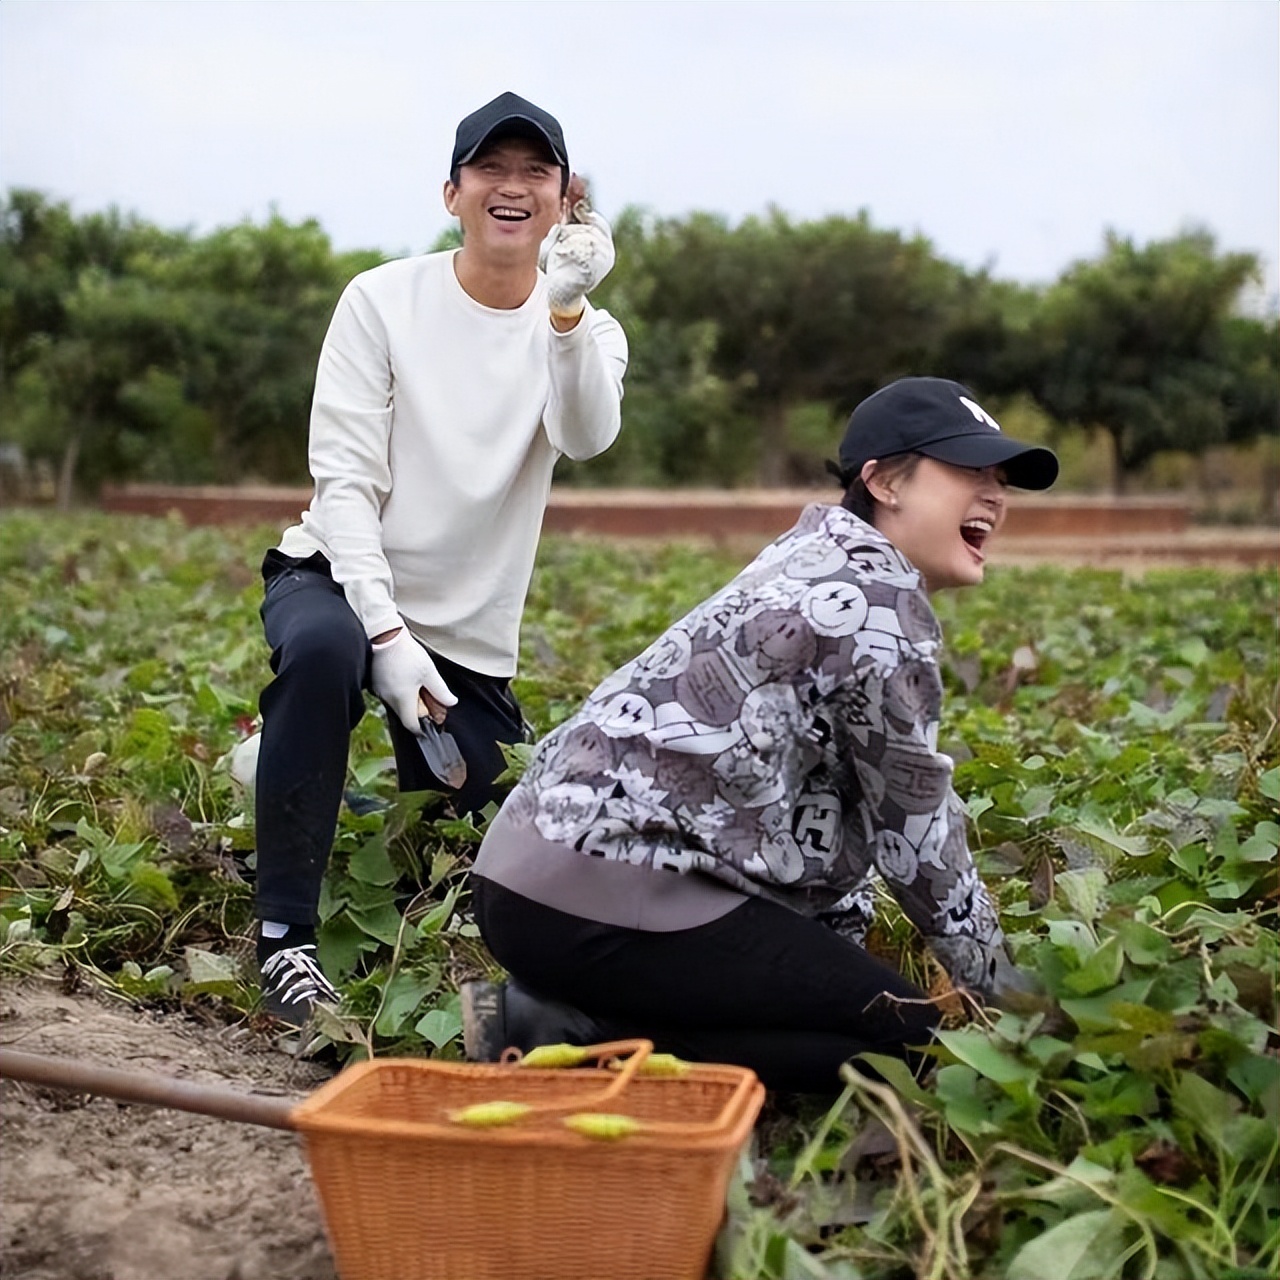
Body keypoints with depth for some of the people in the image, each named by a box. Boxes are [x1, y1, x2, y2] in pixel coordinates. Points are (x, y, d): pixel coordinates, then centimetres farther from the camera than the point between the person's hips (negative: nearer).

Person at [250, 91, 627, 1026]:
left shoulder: (587, 332, 0)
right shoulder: (384, 301, -5)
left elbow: (589, 438, -24)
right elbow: (343, 480, -11)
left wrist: (565, 311, -42)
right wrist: (384, 632, -23)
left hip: (470, 635, 3)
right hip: (339, 578, -3)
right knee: (324, 647, -39)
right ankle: (287, 935, -25)